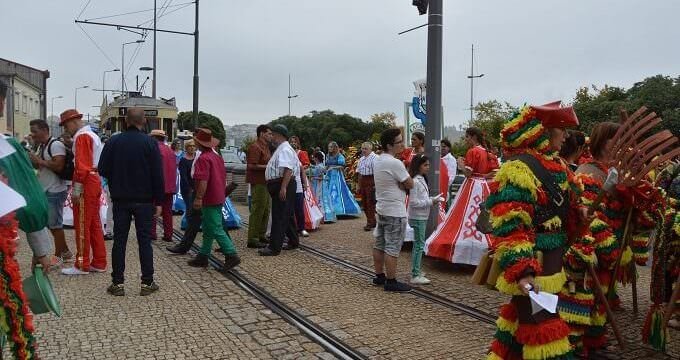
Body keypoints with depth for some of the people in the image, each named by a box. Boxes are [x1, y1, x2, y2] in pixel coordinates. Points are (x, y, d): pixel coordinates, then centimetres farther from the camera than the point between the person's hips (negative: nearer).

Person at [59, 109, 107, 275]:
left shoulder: (82, 137, -12)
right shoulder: (93, 135, 19)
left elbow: (81, 165, -19)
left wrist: (76, 190, -18)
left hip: (86, 184, -10)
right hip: (96, 182, 10)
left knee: (82, 226, -3)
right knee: (94, 224, 12)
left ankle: (82, 265, 3)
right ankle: (99, 263, 17)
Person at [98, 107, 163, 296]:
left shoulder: (113, 141, -2)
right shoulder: (150, 143, -7)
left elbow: (102, 170, -2)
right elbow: (157, 175, -8)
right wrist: (158, 201, -2)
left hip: (120, 200, 2)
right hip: (144, 200, -1)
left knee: (119, 240, 8)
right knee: (144, 241, 4)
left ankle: (117, 283, 10)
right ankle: (147, 283, 7)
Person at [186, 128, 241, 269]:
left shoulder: (203, 158, -17)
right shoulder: (217, 156, 14)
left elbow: (203, 180, -25)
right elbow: (223, 177, 20)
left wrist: (198, 198, -23)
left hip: (209, 200, -10)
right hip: (219, 198, 10)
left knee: (216, 230, -7)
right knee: (208, 230, 15)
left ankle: (231, 255, -8)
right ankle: (203, 257, 21)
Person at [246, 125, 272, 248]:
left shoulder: (266, 147, 18)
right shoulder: (255, 147, -13)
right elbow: (252, 165, -21)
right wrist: (268, 167, -18)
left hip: (266, 182, 10)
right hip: (258, 183, -10)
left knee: (266, 210, 14)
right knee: (257, 210, -7)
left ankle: (261, 236, 24)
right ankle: (253, 239, -2)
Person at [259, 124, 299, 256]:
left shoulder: (285, 150, -16)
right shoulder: (281, 149, 19)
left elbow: (288, 170, -26)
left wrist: (283, 188, -31)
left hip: (282, 185, -11)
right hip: (281, 186, 11)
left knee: (278, 217, -9)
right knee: (288, 215, 18)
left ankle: (274, 248, -7)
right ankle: (293, 242, 29)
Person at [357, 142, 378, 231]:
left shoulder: (374, 158, -11)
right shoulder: (361, 159, 17)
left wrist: (375, 184, -20)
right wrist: (359, 185, 17)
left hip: (371, 181, -8)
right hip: (363, 181, 9)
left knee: (370, 203, -5)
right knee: (364, 202, 11)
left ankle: (370, 223, 1)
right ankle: (371, 221, 21)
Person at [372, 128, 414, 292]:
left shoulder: (377, 160, 8)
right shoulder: (395, 163, -21)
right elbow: (410, 184, -13)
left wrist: (399, 183, -5)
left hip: (381, 208, 9)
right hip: (395, 211, -9)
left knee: (380, 244, 14)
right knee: (392, 248, -3)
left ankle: (379, 276, 24)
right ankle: (391, 281, 2)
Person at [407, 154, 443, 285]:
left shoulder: (421, 179, 12)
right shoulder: (415, 181, -18)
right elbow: (413, 202, -21)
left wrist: (433, 200, 4)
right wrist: (431, 202, -18)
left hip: (422, 217, 10)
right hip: (417, 217, -10)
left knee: (418, 244, 16)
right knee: (419, 245, -7)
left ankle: (416, 271, 26)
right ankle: (415, 276, -3)